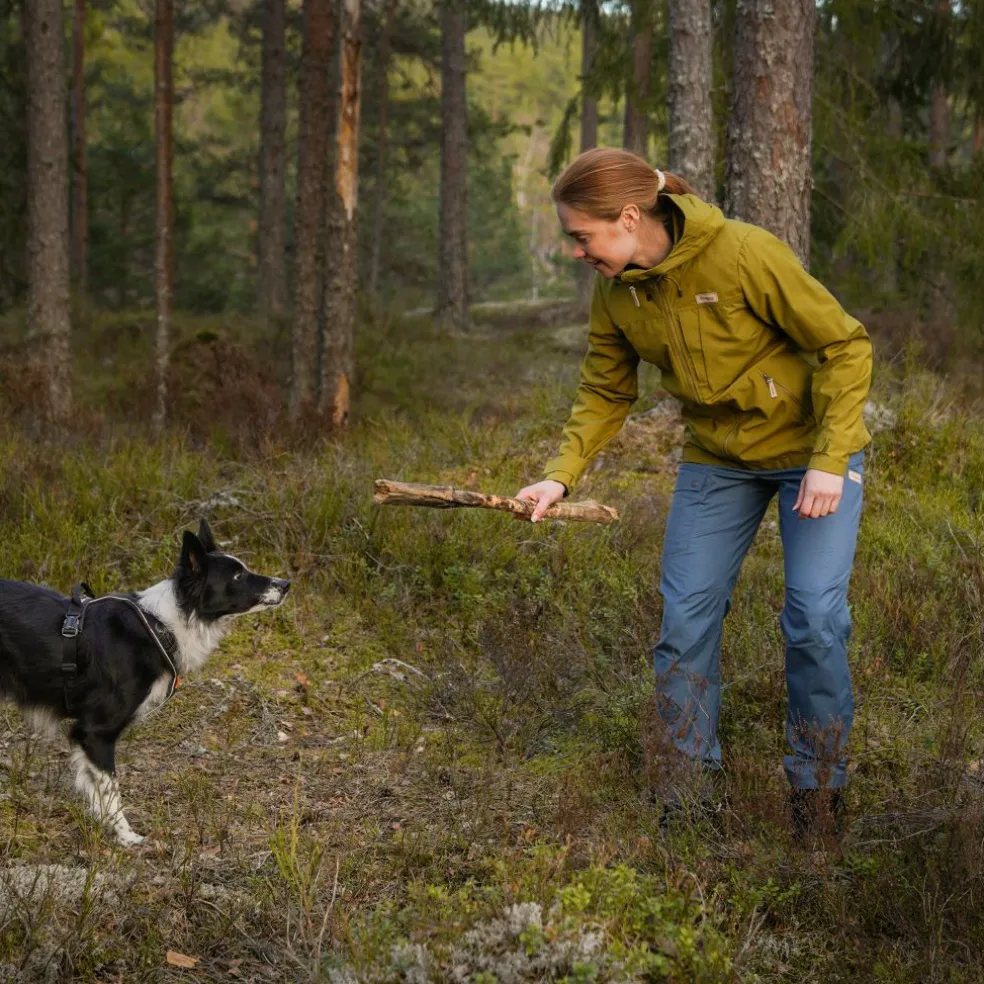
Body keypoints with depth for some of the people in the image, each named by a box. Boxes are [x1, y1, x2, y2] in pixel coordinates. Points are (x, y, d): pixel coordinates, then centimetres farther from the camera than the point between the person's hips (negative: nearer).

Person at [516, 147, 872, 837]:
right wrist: (562, 476, -11)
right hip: (716, 460, 5)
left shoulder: (744, 255, -27)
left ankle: (819, 783, 9)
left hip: (815, 450, -5)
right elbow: (605, 394, 4)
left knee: (814, 616, -10)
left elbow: (846, 346, -20)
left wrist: (830, 462, -24)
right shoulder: (615, 295, -8)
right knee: (686, 615, 0)